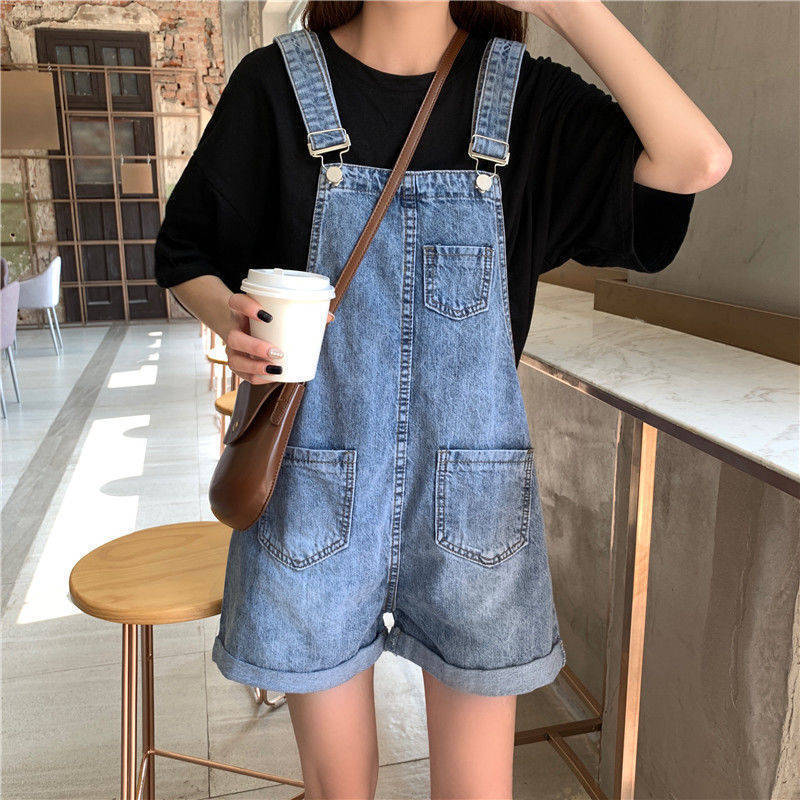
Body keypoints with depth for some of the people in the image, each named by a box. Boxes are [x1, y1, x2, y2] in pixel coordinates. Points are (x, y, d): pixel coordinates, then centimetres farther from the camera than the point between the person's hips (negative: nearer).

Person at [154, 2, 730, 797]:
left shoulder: (528, 97, 1)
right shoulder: (276, 83, -1)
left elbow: (697, 160, -12)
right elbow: (186, 254, 6)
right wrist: (229, 316, -16)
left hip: (468, 500, 1)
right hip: (314, 489, 0)